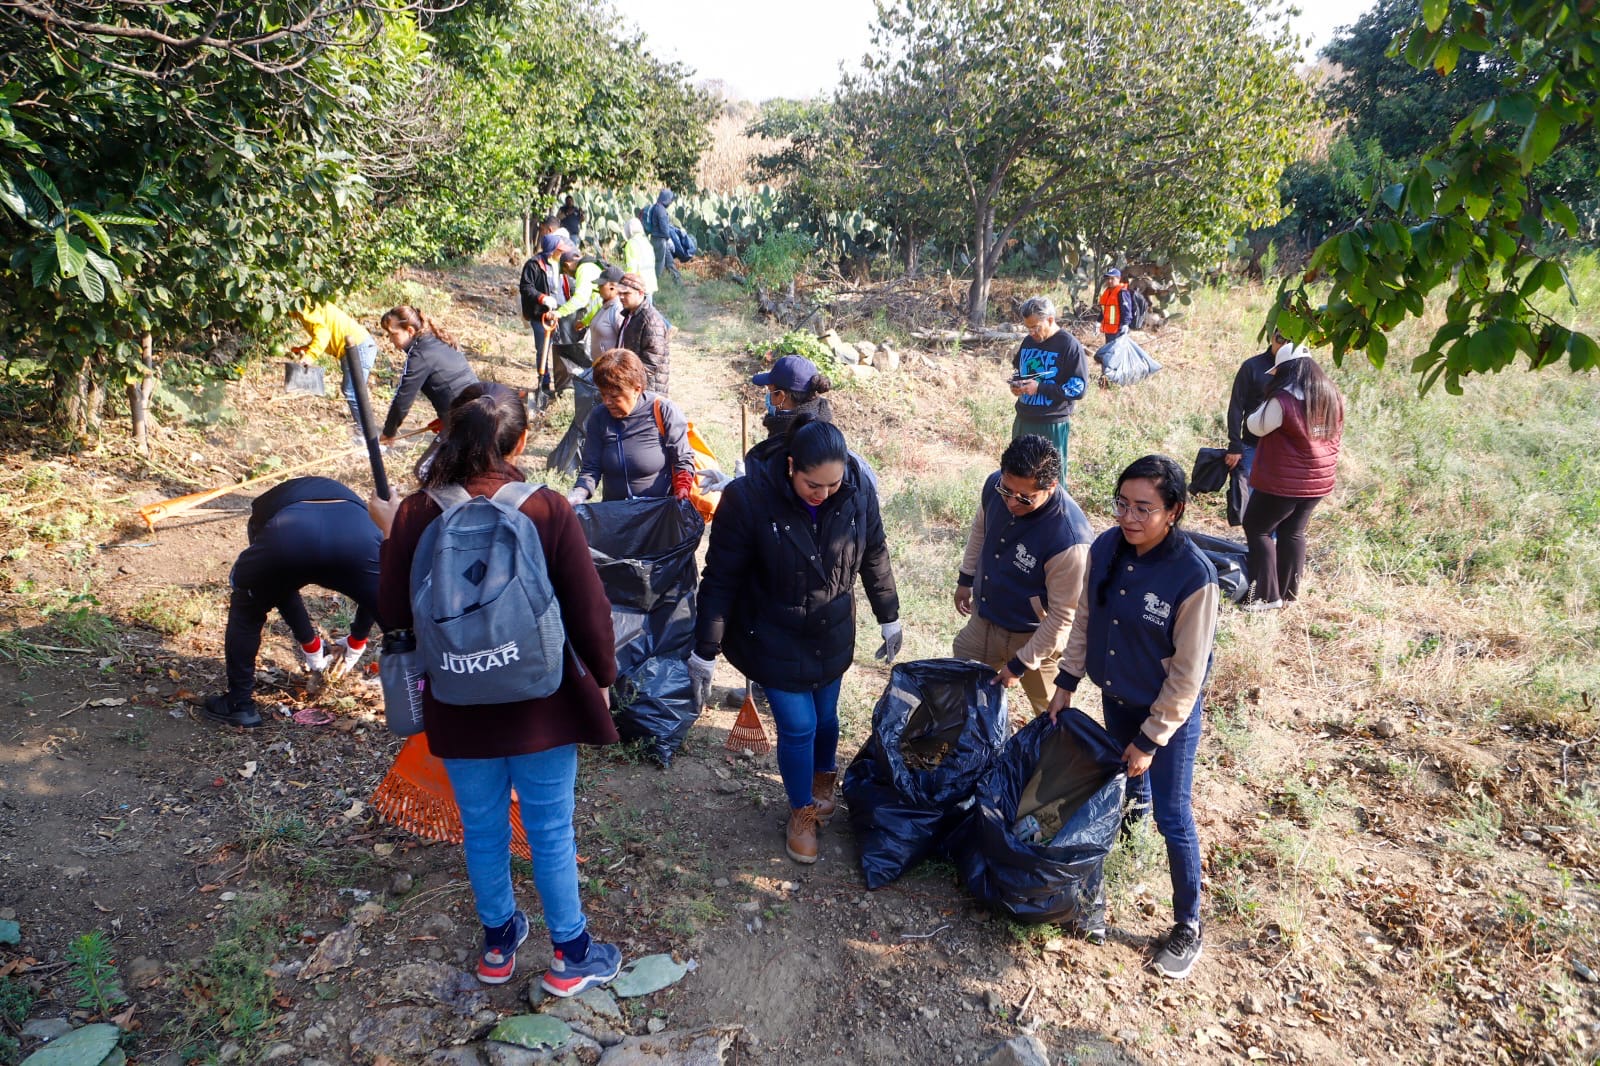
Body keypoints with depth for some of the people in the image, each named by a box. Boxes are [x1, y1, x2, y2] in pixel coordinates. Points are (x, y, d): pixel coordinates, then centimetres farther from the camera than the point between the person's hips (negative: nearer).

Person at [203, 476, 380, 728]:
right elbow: (375, 585, 44)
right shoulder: (352, 504, 43)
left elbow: (280, 584, 41)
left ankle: (240, 703, 35)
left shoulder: (268, 504, 42)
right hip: (354, 536, -1)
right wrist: (357, 640, 55)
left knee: (246, 609, 31)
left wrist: (309, 643, 51)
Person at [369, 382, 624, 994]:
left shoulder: (416, 515, -12)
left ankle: (498, 944, 41)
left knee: (483, 831, 21)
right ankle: (570, 956, 30)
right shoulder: (548, 511, -17)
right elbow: (590, 611, -13)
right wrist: (602, 676, 4)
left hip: (459, 711, 2)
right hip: (541, 707, -2)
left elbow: (394, 616, -2)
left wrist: (389, 533, 10)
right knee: (551, 831, 14)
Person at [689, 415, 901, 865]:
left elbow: (874, 556, 2)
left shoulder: (858, 490, -16)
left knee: (825, 717, 17)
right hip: (775, 639, -3)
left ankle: (823, 782, 48)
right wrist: (705, 651, -12)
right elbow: (721, 579, -17)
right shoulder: (749, 498, -26)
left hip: (832, 636, 3)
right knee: (797, 726, 0)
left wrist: (889, 619, 11)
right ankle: (802, 811, 28)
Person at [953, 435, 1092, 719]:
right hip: (982, 619, 6)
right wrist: (966, 578, 17)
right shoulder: (994, 486, -19)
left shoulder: (1069, 540, -37)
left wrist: (1021, 664, -18)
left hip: (1033, 637, -6)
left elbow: (1063, 616, -26)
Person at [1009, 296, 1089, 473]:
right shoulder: (1028, 342, 9)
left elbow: (1079, 388, -16)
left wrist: (1040, 388, -20)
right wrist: (1016, 384, 1)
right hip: (1023, 420, 7)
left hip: (1052, 425, -7)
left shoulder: (1069, 345, -12)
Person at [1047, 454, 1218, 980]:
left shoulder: (1194, 576, -31)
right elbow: (1085, 618, 2)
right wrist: (1066, 683, 5)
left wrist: (1151, 739, -17)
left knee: (1173, 816, 4)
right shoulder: (1106, 547, -15)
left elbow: (1188, 674, -23)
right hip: (1115, 694, 5)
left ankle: (1188, 925, 22)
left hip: (1169, 709, -5)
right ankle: (1135, 804, 65)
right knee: (1125, 768, 31)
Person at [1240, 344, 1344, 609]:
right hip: (1318, 481, 7)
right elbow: (1335, 437, 13)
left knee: (1257, 528, 6)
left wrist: (1265, 406, 6)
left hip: (1283, 482, -7)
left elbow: (1256, 427, -8)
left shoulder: (1283, 400, -21)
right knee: (1293, 532, 18)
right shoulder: (1333, 397, 2)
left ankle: (1268, 595, 4)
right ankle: (1289, 591, 25)